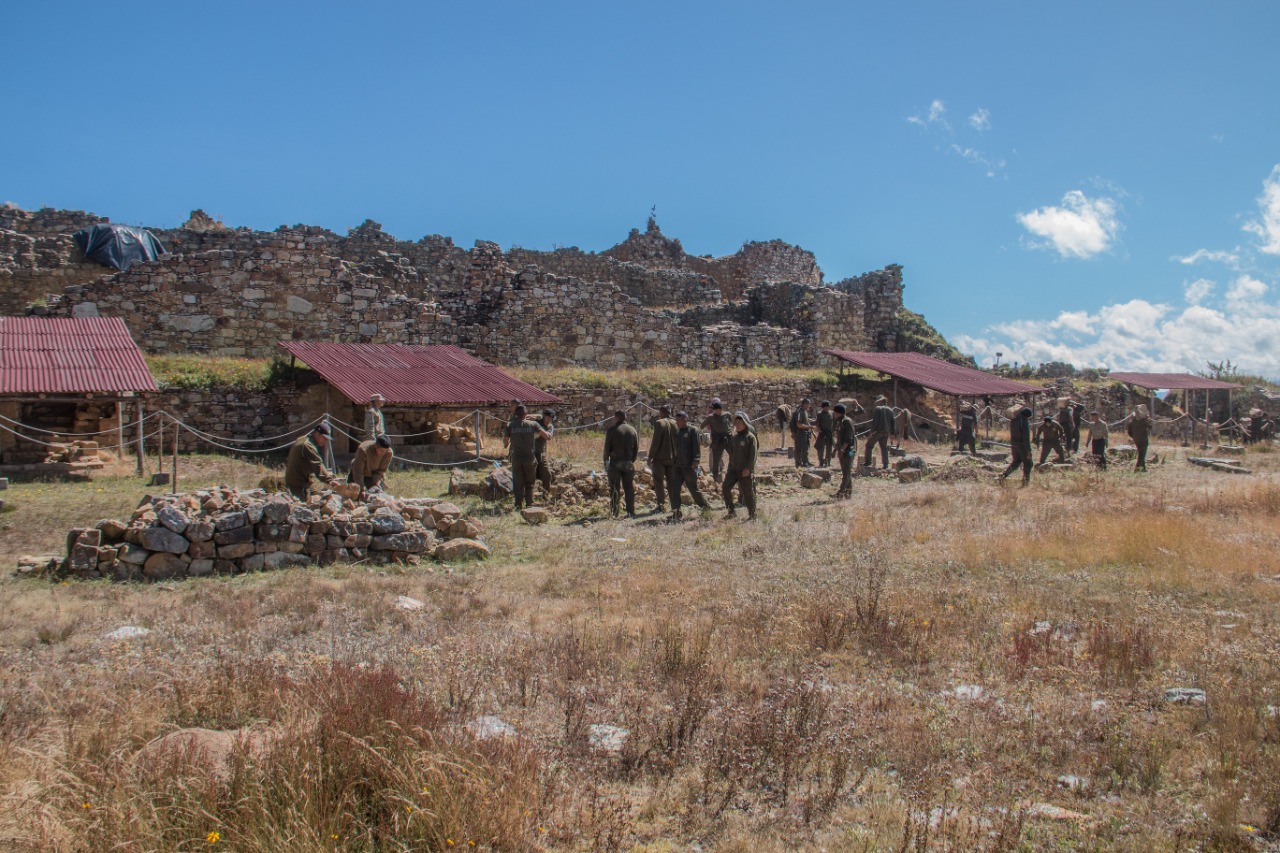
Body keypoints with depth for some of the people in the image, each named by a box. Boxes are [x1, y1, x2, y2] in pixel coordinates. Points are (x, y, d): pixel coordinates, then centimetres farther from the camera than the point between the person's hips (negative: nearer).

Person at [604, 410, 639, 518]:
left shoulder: (612, 430, -5)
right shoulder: (632, 430, 8)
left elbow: (607, 448, -5)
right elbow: (636, 448, 8)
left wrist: (606, 462, 4)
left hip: (615, 463, -3)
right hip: (629, 463, 3)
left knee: (615, 488, 1)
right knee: (629, 488, 7)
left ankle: (614, 512, 0)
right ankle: (631, 512, 5)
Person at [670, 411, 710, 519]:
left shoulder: (692, 430, -4)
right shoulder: (676, 432, 16)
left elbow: (697, 446, -12)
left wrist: (696, 460, -21)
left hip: (689, 466, -6)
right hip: (677, 465, 6)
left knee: (693, 489, 1)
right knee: (674, 489, -4)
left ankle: (706, 507, 21)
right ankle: (676, 513, 0)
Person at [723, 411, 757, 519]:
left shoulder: (750, 437, -8)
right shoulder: (734, 437, 11)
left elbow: (753, 455, -13)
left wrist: (748, 468, -20)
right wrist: (729, 467, 16)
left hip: (745, 471, -6)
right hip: (733, 469, 6)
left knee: (748, 492, 1)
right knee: (725, 488, -7)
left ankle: (752, 515, 14)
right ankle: (731, 511, 3)